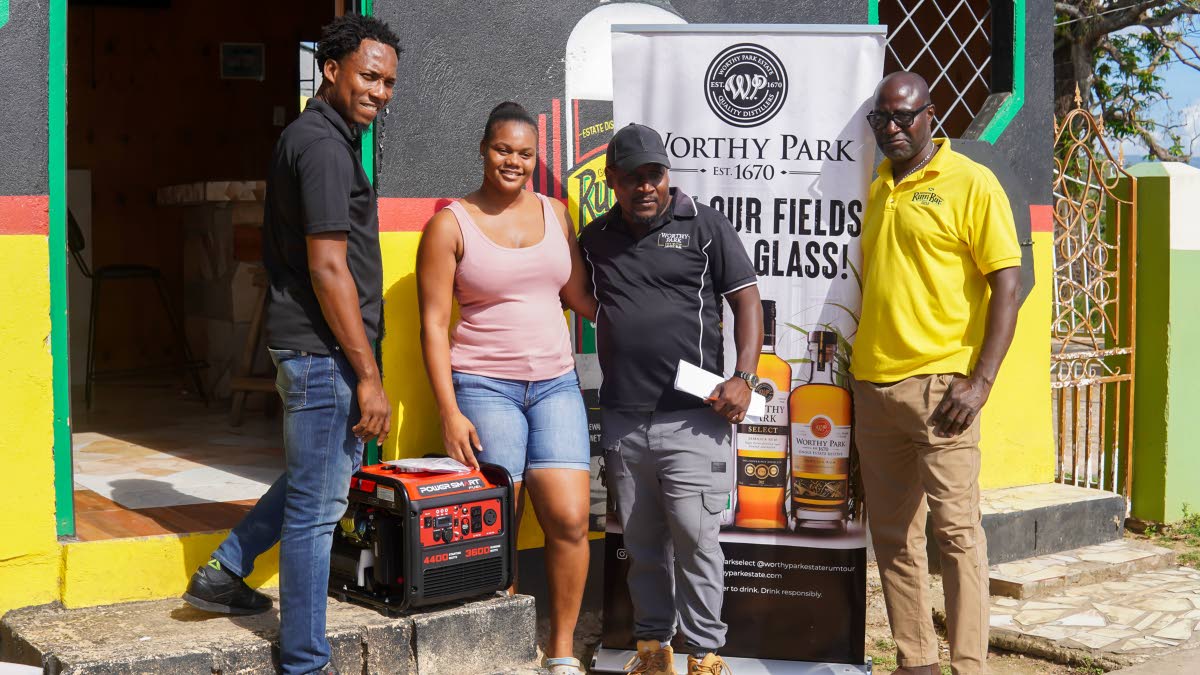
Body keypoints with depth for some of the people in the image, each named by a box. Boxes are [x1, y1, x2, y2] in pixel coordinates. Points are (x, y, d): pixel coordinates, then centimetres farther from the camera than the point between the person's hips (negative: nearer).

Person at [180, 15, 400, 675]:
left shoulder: (313, 137, 15)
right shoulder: (324, 146, -17)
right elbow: (328, 268, -22)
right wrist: (368, 375, -20)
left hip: (308, 347, 10)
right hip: (323, 349, -10)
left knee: (328, 471, 26)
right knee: (317, 505, -1)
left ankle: (224, 571, 33)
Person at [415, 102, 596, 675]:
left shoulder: (554, 213, 12)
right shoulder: (450, 225, -1)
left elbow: (578, 296, 17)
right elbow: (433, 324, -4)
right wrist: (449, 412, -10)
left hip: (555, 382, 4)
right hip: (483, 387, -3)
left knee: (569, 519, -7)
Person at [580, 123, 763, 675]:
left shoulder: (704, 225, 1)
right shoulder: (595, 238, 12)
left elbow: (747, 300, 0)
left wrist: (744, 378, -11)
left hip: (691, 417, -4)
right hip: (622, 418, 4)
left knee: (694, 537, -6)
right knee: (641, 542, 11)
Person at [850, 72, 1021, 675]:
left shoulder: (971, 183, -3)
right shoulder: (875, 190, 15)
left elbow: (1007, 285, -8)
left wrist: (981, 380, -15)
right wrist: (854, 363, 16)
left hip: (939, 382, -6)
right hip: (872, 385, 6)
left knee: (955, 529, -7)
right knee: (892, 535, 9)